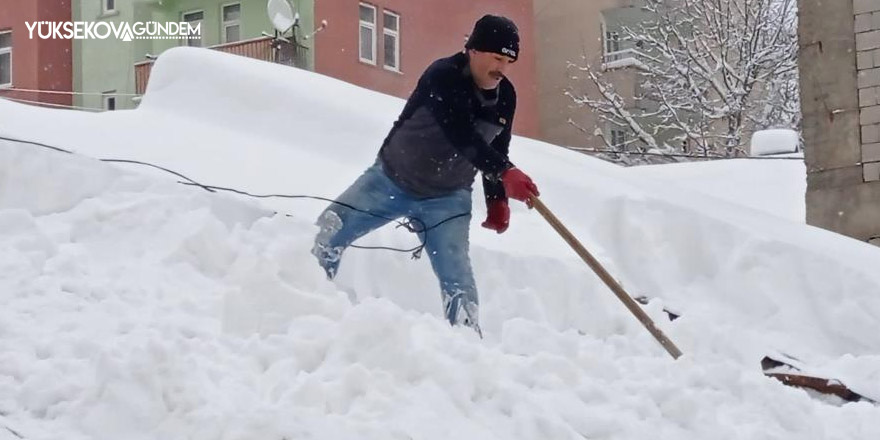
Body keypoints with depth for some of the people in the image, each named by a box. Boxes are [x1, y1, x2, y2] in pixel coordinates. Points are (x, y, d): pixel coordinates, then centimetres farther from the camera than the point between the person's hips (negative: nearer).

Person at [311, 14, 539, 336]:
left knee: (455, 273, -13)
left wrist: (497, 200, 4)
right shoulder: (442, 77, -26)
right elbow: (462, 136, -40)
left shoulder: (505, 96, -5)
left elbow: (495, 150, 11)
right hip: (392, 179, -3)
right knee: (327, 234, -3)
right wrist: (505, 173, -51)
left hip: (448, 196, 3)